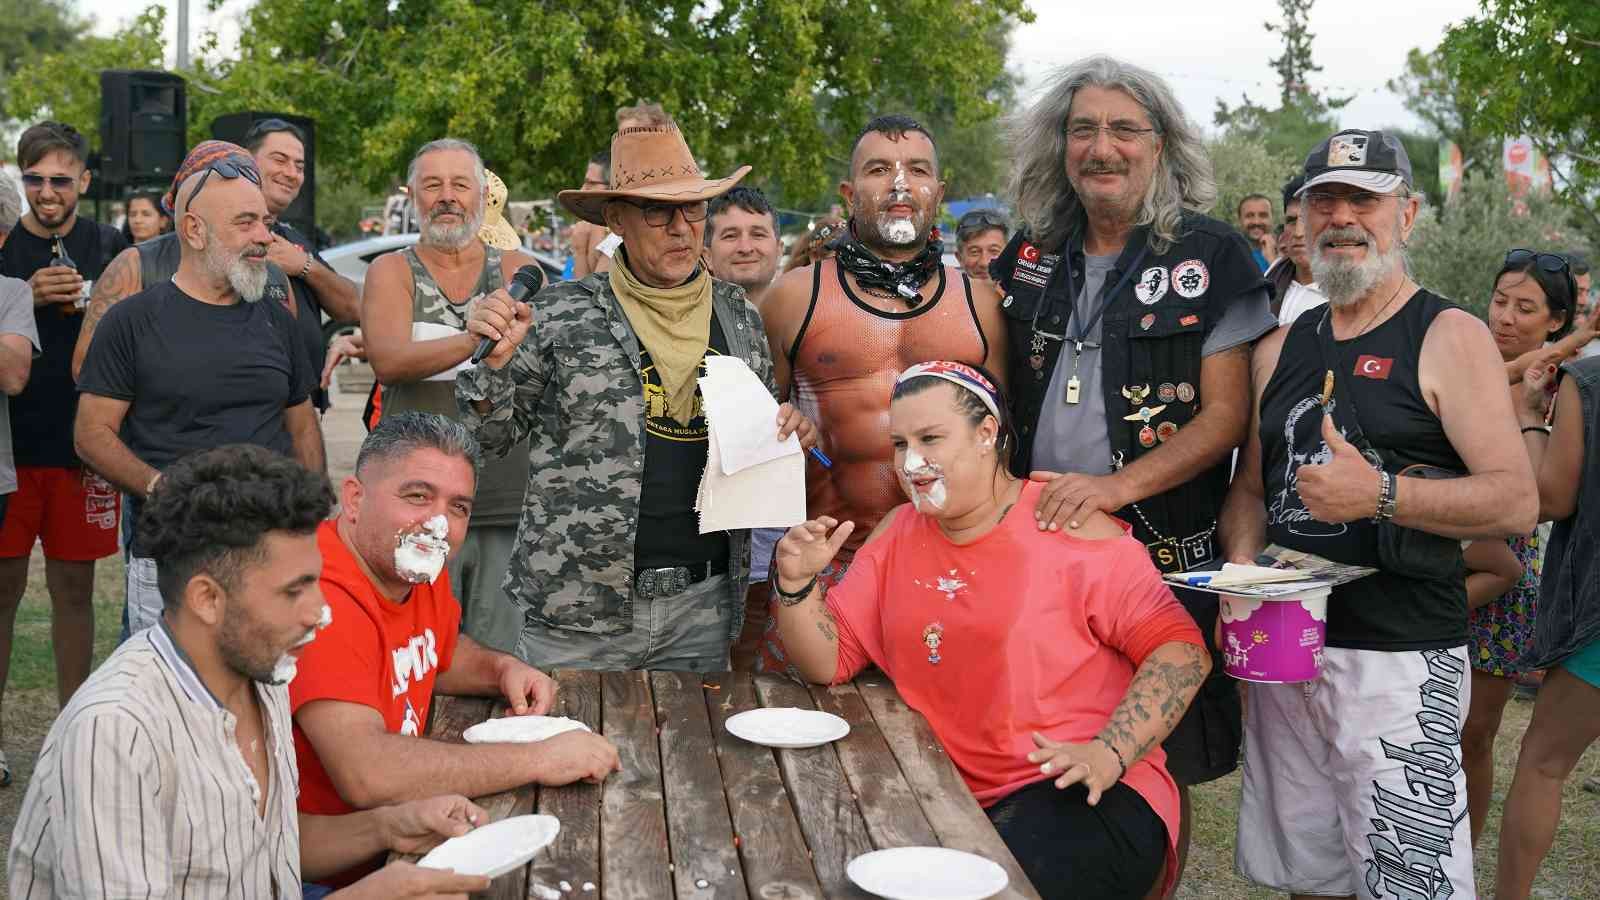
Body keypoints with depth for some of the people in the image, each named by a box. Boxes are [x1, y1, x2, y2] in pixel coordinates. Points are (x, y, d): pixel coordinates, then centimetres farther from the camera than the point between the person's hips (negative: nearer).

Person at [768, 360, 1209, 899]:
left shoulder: (1069, 530, -5)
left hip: (1077, 795, -4)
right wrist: (797, 585, -9)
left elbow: (1181, 650, -8)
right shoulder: (897, 535, 11)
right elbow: (828, 662, 10)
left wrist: (1108, 754, -21)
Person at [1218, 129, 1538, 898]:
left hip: (1402, 659, -5)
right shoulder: (1282, 348, 13)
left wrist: (1381, 495, -23)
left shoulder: (1450, 337, -4)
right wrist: (1242, 564, -1)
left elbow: (1517, 501, -12)